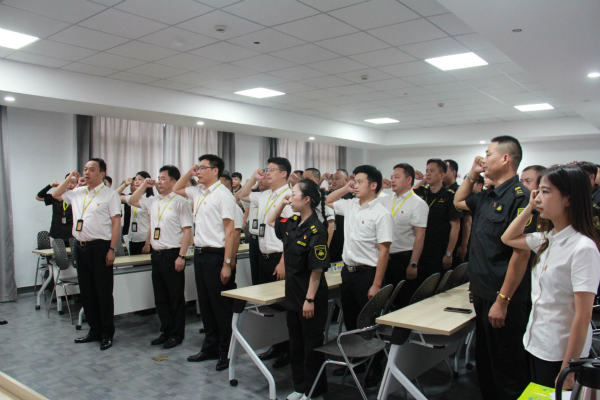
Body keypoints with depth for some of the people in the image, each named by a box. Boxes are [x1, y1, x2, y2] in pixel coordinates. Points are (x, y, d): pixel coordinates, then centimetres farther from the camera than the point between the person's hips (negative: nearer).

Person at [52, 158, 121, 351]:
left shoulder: (109, 194, -6)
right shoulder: (77, 192, 13)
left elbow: (116, 222, -10)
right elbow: (56, 195, 25)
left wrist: (112, 249, -16)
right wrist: (69, 179, 11)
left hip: (100, 247, -7)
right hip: (80, 246, 7)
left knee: (103, 292, 0)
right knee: (86, 292, 14)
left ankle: (107, 334, 11)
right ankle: (94, 331, 26)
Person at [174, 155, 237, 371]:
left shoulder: (223, 194, -13)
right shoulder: (198, 192, 10)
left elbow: (230, 231, -16)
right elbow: (177, 189, 30)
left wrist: (227, 263, -20)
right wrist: (189, 172, 12)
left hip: (216, 255, -8)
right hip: (200, 253, 8)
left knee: (221, 306, 2)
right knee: (205, 304, 16)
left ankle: (226, 351, 15)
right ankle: (210, 347, 30)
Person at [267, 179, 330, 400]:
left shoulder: (316, 230, -20)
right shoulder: (293, 224, 4)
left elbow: (317, 269, -20)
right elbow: (270, 222, 25)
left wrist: (310, 299, -19)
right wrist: (281, 203, 9)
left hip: (310, 297, -8)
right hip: (292, 293, 8)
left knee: (312, 345, 7)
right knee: (295, 343, 18)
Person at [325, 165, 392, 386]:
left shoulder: (381, 213, -15)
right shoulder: (350, 205, 6)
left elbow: (383, 251, -17)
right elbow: (327, 201, 25)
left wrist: (376, 285, -18)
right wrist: (345, 188, 8)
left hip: (367, 273, -7)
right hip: (348, 270, 7)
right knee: (350, 320, 18)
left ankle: (375, 367, 23)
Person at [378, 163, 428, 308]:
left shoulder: (418, 204, -8)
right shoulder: (386, 200, 10)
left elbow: (420, 236, -14)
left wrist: (413, 264, -19)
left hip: (404, 258, -6)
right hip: (386, 258, 6)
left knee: (406, 303, 3)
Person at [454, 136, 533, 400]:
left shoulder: (519, 197, -18)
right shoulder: (488, 197, 9)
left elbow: (521, 253, -23)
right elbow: (458, 201, 29)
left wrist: (502, 301, -22)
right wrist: (472, 174, 14)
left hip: (503, 300, -9)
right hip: (482, 294, 9)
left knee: (507, 368, 6)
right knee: (484, 360, 22)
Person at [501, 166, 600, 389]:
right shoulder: (547, 240, 2)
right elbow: (508, 239, 19)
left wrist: (567, 372, -19)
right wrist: (529, 207, 6)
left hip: (561, 353, -7)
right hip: (536, 344, 7)